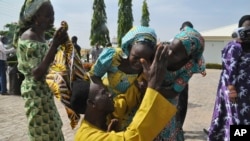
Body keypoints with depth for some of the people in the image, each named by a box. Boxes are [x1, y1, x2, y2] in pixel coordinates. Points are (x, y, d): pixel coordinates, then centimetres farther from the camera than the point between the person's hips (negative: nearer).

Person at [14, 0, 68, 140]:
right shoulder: (28, 38, -19)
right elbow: (37, 73, -28)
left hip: (45, 89, 9)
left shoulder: (40, 36, 8)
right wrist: (55, 45, -30)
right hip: (36, 91, -9)